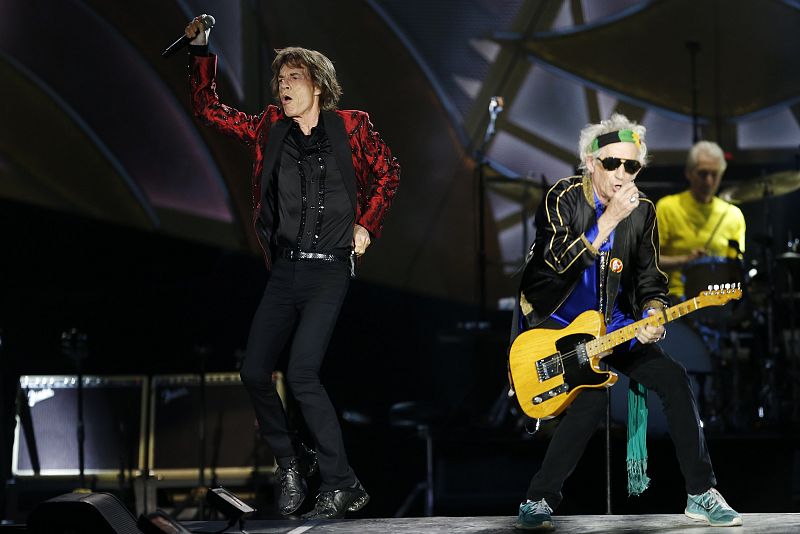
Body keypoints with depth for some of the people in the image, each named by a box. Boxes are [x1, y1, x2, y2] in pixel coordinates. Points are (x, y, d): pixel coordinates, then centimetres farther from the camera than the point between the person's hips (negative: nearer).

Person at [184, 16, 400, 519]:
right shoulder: (271, 129, 7)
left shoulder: (349, 127, -1)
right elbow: (210, 108, 10)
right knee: (255, 373, -1)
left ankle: (342, 486, -9)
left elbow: (389, 171, 11)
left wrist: (367, 225, 3)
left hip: (329, 269, -5)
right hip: (285, 269, 5)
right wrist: (201, 50, 2)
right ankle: (292, 461, 22)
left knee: (302, 373, -18)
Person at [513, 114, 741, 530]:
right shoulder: (564, 198, -11)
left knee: (673, 380, -11)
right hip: (554, 323, -5)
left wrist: (653, 316, -14)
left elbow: (650, 278, 7)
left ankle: (701, 494, 0)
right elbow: (559, 263, -24)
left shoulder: (642, 210, 1)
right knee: (591, 399, -28)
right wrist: (610, 219, -28)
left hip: (612, 323, 5)